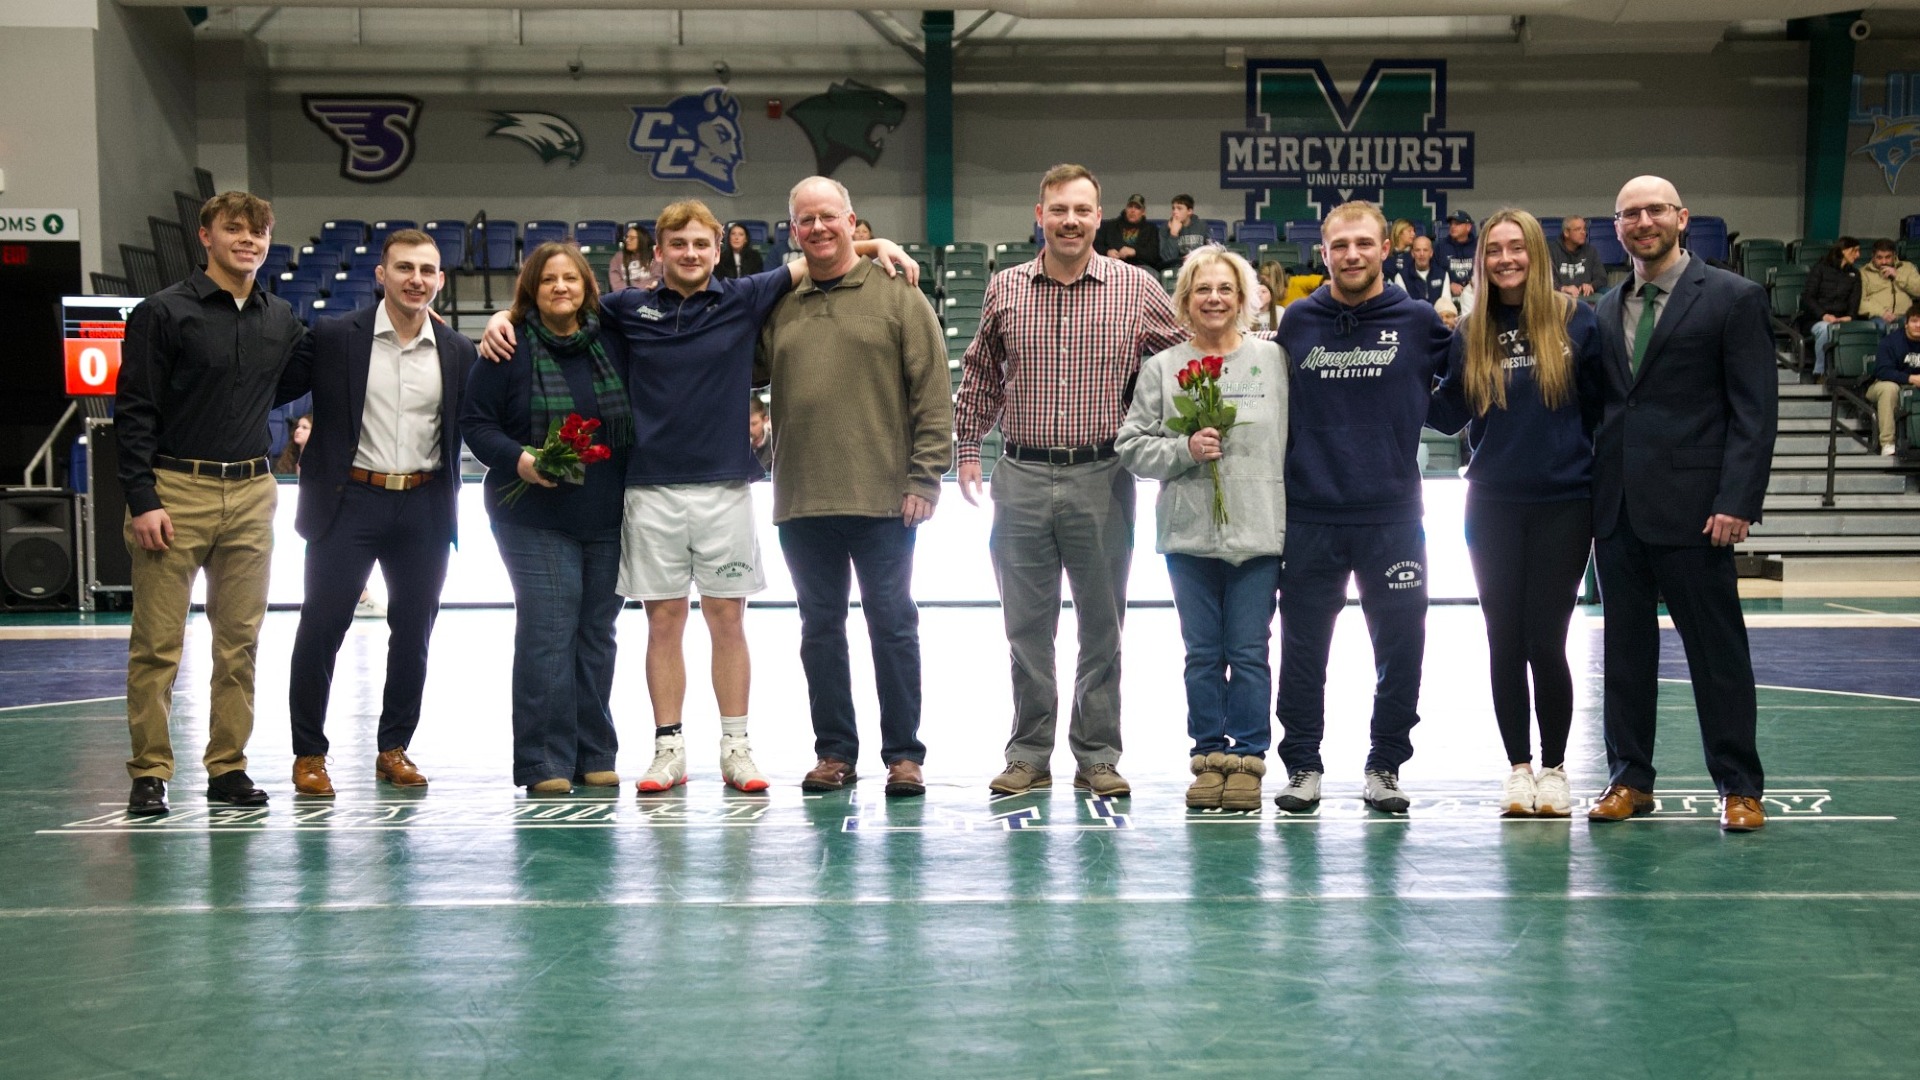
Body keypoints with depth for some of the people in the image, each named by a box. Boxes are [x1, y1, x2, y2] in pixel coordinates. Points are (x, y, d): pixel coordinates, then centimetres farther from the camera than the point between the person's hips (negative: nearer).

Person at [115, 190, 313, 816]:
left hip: (251, 494, 4)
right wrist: (142, 499, -13)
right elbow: (133, 412, -5)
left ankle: (228, 767, 15)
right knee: (158, 644, -3)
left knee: (240, 641, 7)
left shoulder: (281, 320, 11)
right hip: (175, 490, -4)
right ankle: (149, 774, 5)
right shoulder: (164, 313, -2)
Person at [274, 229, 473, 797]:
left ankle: (394, 748, 23)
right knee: (321, 627, -2)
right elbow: (275, 389, 3)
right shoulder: (334, 337, -1)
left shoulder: (458, 352, 7)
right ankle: (309, 753, 11)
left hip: (425, 508, 3)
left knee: (413, 632, 9)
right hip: (350, 500, -3)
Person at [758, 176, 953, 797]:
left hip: (882, 497, -4)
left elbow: (933, 396, -4)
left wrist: (924, 479, -10)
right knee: (820, 628, 10)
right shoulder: (777, 308, 11)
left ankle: (904, 754, 10)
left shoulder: (898, 297, 0)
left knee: (892, 624, 2)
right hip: (801, 501, 4)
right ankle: (834, 752, 19)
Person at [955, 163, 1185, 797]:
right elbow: (979, 377, 17)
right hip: (1021, 479, 1)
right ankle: (1030, 753, 17)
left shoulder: (1137, 289, 1)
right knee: (1027, 624, 7)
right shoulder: (1005, 290, 7)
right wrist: (967, 448, 13)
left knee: (1102, 622, 6)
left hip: (1102, 478, -1)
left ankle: (1097, 755, 16)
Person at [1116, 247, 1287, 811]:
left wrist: (1295, 523, 0)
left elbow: (1295, 440, 5)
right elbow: (1131, 445, 4)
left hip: (1259, 531, -1)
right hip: (1189, 532, 1)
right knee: (1203, 653, 7)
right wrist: (1184, 450, -13)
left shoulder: (1273, 360, 4)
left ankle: (1248, 757, 9)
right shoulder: (1161, 368, 5)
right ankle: (1210, 755, 16)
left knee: (1249, 653, 1)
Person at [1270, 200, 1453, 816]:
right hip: (1309, 514, 1)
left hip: (1393, 515, -1)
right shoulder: (1297, 323, 6)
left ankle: (1385, 766, 18)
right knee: (1303, 648, 6)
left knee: (1400, 647, 4)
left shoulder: (1418, 321, 2)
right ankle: (1302, 766, 18)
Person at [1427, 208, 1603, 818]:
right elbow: (1449, 415, 8)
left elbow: (1599, 406, 2)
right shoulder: (1470, 333, 6)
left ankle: (1554, 769, 14)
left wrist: (1608, 488, -2)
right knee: (1504, 642, 6)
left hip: (1563, 503, -2)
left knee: (1545, 642, -1)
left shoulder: (1575, 320, -1)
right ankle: (1518, 768, 18)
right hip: (1493, 506, 2)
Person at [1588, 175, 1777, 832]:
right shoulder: (1604, 311, 14)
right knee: (1625, 648, 9)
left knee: (1718, 649, 1)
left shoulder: (1733, 298, -1)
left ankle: (1739, 788, 11)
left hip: (1691, 508, -5)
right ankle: (1630, 778, 19)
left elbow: (1756, 409, -6)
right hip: (1616, 508, 5)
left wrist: (1737, 501, -15)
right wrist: (1588, 493, 6)